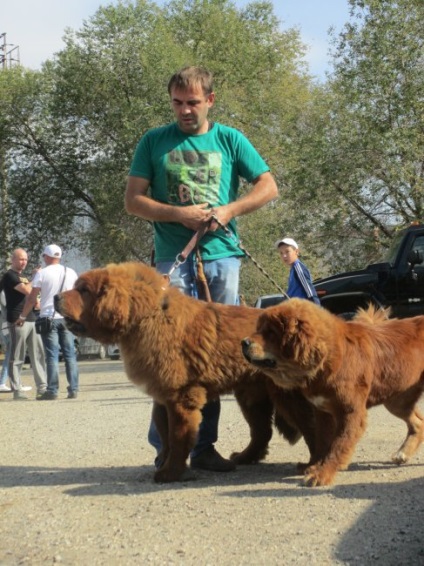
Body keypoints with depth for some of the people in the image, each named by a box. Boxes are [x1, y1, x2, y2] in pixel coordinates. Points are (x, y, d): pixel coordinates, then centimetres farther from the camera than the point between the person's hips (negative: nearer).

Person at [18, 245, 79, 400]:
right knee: (70, 355, 7)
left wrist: (22, 316, 6)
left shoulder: (42, 273, -4)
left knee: (52, 356, -3)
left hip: (49, 317, -3)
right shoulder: (71, 273, 7)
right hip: (67, 317, 3)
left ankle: (52, 391, -4)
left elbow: (31, 298, -4)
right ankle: (73, 389, 5)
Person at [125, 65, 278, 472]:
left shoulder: (229, 140, 10)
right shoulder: (154, 141, 8)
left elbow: (268, 187, 8)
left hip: (221, 256, 2)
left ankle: (203, 445, 10)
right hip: (173, 258, -1)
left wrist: (229, 210, -8)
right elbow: (133, 200, 5)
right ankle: (166, 446, -1)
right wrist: (178, 214, -10)